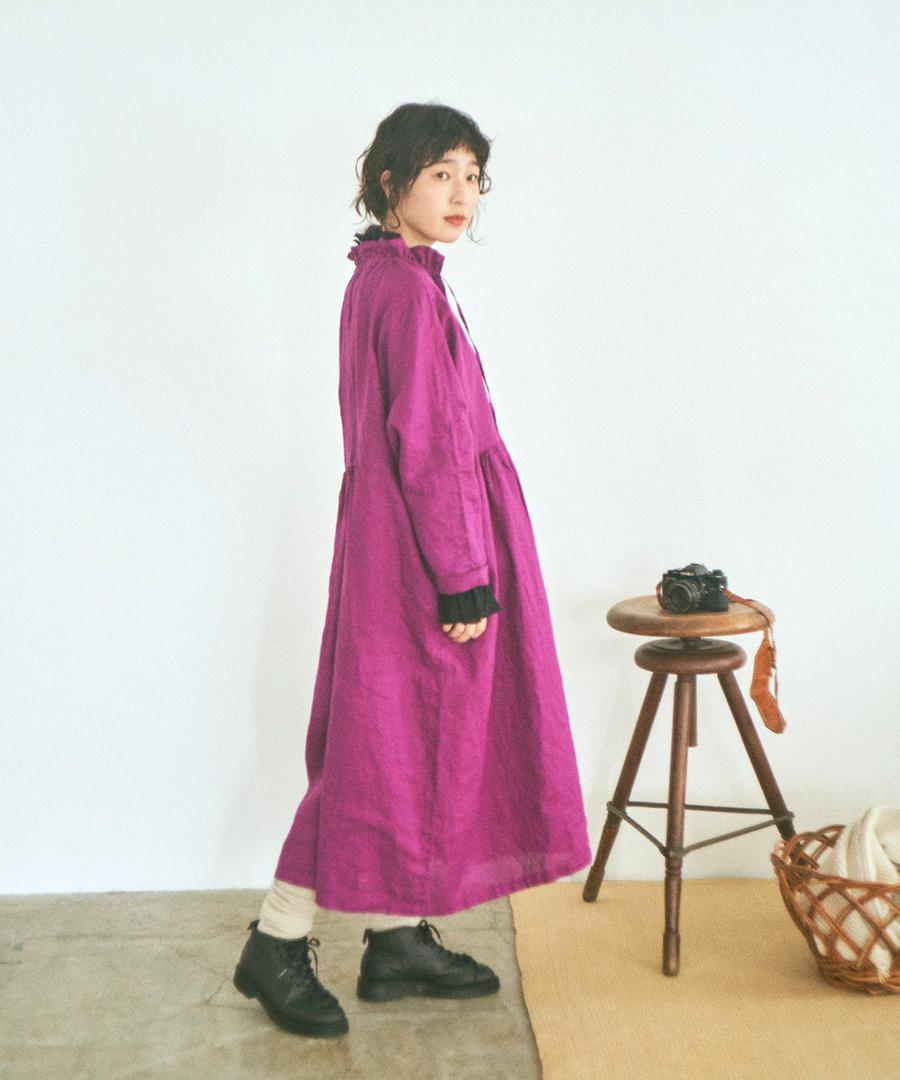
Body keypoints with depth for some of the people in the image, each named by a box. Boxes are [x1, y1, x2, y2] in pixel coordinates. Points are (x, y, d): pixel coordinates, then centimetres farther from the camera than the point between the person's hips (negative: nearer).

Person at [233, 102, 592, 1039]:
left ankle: (399, 940, 24)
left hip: (395, 539, 10)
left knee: (415, 740, 14)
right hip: (423, 545, -10)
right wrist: (462, 575, -19)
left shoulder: (378, 278, 15)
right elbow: (427, 445, -20)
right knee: (391, 742, -1)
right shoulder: (410, 287, -16)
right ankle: (276, 944, 11)